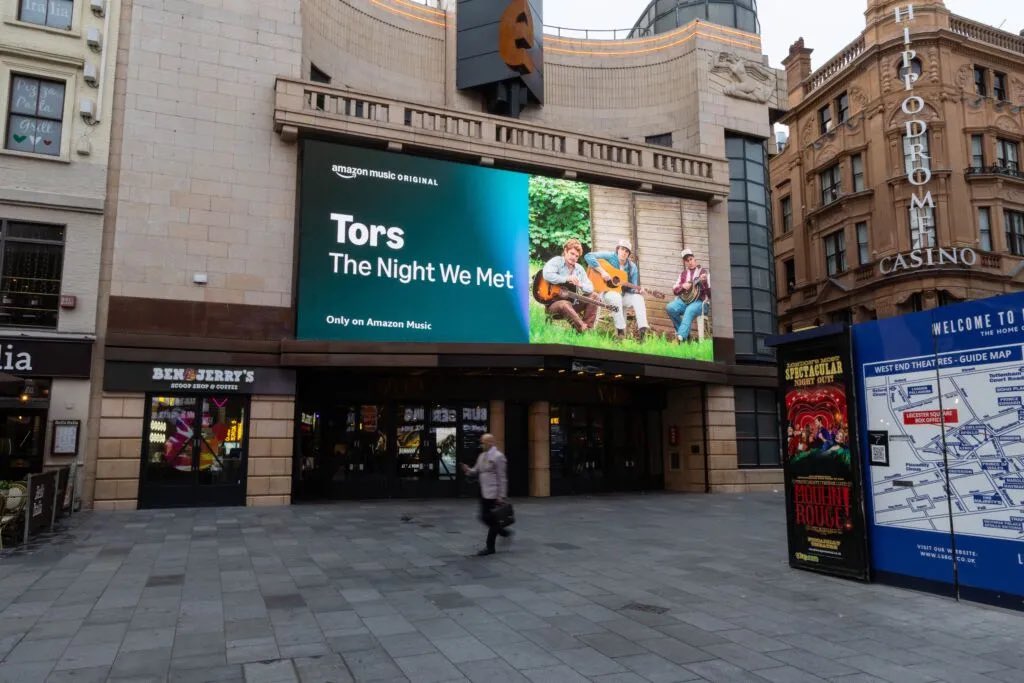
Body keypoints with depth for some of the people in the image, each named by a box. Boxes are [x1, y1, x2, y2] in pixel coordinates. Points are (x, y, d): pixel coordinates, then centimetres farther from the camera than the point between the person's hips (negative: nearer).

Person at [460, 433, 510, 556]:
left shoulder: (498, 456, -12)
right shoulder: (482, 456, 12)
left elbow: (502, 477, -14)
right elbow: (476, 471, 16)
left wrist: (501, 496, -17)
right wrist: (467, 470, -7)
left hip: (494, 494, -8)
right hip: (484, 493, 8)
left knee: (492, 519, 0)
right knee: (485, 518, 10)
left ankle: (490, 547, 13)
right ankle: (504, 532, 29)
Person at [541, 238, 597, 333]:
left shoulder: (579, 269, 11)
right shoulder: (556, 261, -6)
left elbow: (590, 289, 7)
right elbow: (547, 275, -28)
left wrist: (579, 284, -14)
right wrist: (566, 279, -23)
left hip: (572, 302, 7)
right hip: (553, 302, -7)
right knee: (565, 304, -39)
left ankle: (588, 328, -14)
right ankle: (583, 329, -34)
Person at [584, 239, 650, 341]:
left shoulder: (632, 267, 3)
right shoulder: (609, 257, -10)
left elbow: (633, 287, 3)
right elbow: (588, 256, -22)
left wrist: (639, 290, -22)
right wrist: (602, 271, -28)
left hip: (622, 293, 5)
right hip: (606, 291, -5)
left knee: (638, 297, -22)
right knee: (616, 296, -37)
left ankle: (642, 329, -31)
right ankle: (620, 330, -31)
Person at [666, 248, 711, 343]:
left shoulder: (703, 272, 5)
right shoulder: (683, 274, 18)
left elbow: (709, 292, -4)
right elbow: (675, 290, 14)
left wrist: (704, 282, -24)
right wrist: (682, 286, -7)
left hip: (700, 301, -4)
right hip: (684, 300, 4)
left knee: (690, 310, -38)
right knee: (670, 307, -25)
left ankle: (681, 337, -48)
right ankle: (685, 333, -13)